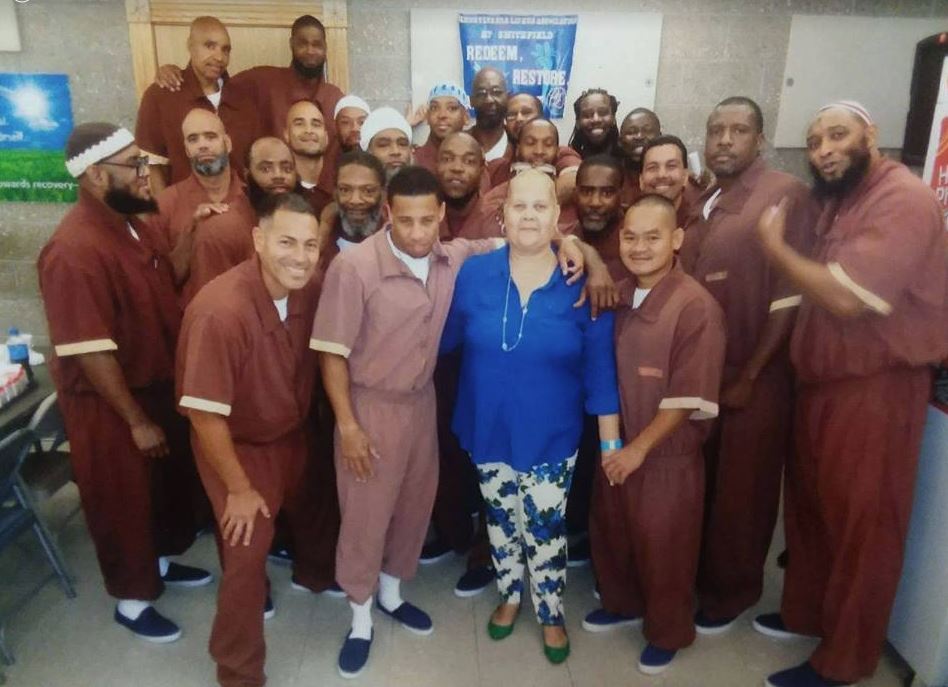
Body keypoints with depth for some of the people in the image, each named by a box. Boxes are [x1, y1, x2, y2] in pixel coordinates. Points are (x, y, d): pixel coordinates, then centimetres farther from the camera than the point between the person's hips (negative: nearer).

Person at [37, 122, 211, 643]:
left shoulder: (137, 221, 0)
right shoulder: (74, 250, -27)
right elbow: (89, 352, -26)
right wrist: (136, 421, -20)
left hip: (159, 384, 8)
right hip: (108, 402, -8)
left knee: (171, 483, 24)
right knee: (123, 502, 12)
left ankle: (161, 561, 49)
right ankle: (131, 600, 34)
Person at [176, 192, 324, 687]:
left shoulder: (310, 291, -16)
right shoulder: (220, 311, -35)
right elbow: (205, 415, -29)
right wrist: (239, 489, -19)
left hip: (290, 435, 6)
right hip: (236, 445, -6)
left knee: (285, 521, 27)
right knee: (247, 552, -5)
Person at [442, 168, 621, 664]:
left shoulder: (581, 285, -13)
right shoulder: (474, 274, -9)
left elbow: (599, 369, -8)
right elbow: (445, 340, 5)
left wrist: (611, 442, -7)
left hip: (550, 435, -2)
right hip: (488, 431, 2)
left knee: (545, 529, 11)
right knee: (500, 521, 20)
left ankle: (550, 613, 38)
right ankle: (509, 595, 47)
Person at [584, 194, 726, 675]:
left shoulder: (697, 306, -19)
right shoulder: (616, 296, 0)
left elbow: (690, 397, -18)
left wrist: (640, 447, -16)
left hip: (668, 455, -5)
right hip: (616, 447, 6)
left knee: (662, 549, 12)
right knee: (609, 535, 20)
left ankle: (667, 634, 36)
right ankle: (622, 604, 47)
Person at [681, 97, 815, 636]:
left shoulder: (786, 193, -10)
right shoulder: (702, 204, 11)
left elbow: (790, 296, -15)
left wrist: (750, 376, -14)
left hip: (754, 377, -6)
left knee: (741, 490, 9)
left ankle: (734, 590, 30)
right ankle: (697, 574, 36)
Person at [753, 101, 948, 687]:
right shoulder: (841, 201, 14)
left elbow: (846, 297, -27)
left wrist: (776, 247, -14)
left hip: (876, 387, -9)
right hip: (824, 380, 9)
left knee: (861, 524, 5)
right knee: (810, 504, 19)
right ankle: (806, 612, 39)